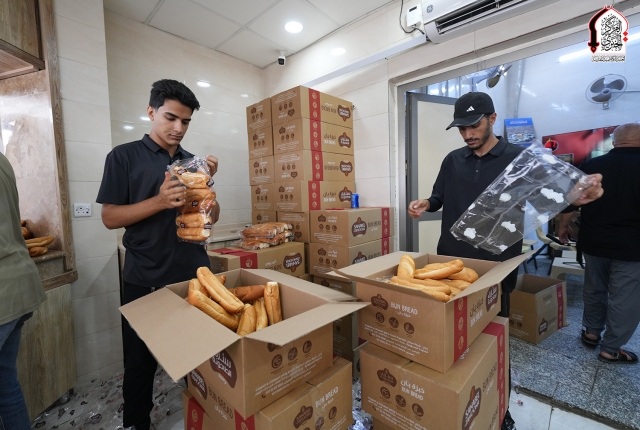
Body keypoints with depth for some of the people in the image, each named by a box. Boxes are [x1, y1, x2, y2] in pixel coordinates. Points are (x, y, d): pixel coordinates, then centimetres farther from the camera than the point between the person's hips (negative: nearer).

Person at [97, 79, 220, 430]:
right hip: (146, 279, -3)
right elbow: (110, 217, -6)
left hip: (194, 274, 4)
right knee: (141, 362, 13)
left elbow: (212, 218, 9)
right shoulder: (124, 156, -1)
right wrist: (160, 201, -22)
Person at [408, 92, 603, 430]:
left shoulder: (519, 158, -3)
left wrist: (576, 197, -27)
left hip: (495, 264, -3)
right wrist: (425, 203, -10)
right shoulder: (453, 160, 6)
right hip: (450, 261, 3)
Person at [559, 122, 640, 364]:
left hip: (594, 242, 3)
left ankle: (591, 332, 33)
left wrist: (563, 227, 15)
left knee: (594, 289, 19)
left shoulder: (591, 166, -1)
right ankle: (611, 349, 17)